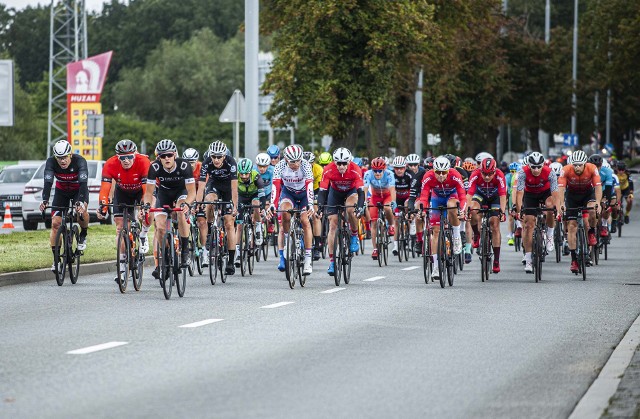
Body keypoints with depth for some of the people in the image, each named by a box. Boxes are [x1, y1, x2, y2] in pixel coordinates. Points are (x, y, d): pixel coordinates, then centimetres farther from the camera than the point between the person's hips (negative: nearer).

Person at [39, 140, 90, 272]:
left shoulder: (80, 161, -31)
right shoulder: (51, 162, -25)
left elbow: (83, 183, -39)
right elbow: (48, 183, -33)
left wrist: (80, 202, -56)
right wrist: (45, 201, -50)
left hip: (79, 189, -2)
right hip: (61, 191, 2)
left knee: (81, 210, -34)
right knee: (55, 223, -11)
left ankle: (83, 236, -4)